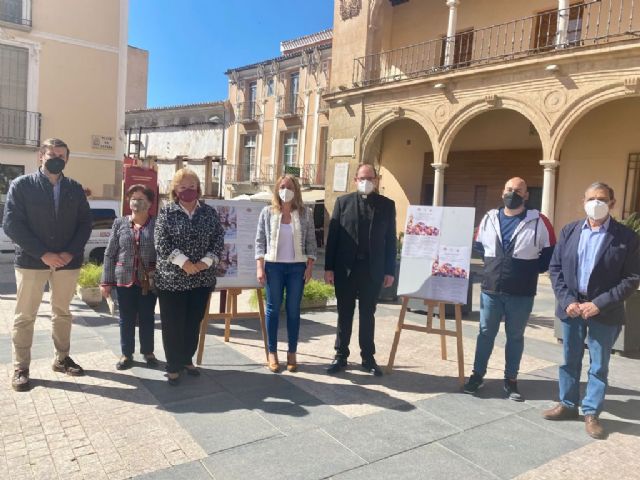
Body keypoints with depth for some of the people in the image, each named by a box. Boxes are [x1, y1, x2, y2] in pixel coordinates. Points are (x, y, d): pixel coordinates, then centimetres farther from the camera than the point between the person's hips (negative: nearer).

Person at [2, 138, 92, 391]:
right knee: (25, 315, 5)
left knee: (62, 312, 14)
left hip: (67, 261, 3)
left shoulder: (75, 188, 6)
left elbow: (85, 223, 5)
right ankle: (20, 368, 17)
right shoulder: (21, 185, -3)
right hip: (31, 260, -2)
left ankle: (62, 359, 28)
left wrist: (70, 252, -10)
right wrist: (43, 254, -16)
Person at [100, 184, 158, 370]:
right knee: (126, 318, 10)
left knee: (147, 318, 10)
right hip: (124, 279, 2)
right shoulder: (120, 223, 4)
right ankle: (126, 354, 24)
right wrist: (106, 281, 1)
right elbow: (110, 254, 4)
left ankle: (148, 352, 26)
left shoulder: (157, 224, -2)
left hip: (149, 281, -1)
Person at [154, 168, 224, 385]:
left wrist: (205, 262, -12)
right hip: (172, 278, -3)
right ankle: (173, 366, 17)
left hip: (202, 278, 3)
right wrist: (184, 262, -19)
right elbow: (161, 243, -10)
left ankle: (187, 359, 31)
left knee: (194, 322, 12)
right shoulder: (167, 212, -2)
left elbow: (219, 240, 2)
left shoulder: (209, 212, 5)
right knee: (173, 324, 3)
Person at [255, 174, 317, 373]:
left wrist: (310, 266, -4)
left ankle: (292, 353, 16)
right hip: (273, 266, 0)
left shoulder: (305, 213, 3)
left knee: (294, 310, 6)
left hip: (297, 267, 0)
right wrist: (260, 267, -6)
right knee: (273, 309, 5)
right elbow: (260, 240, 2)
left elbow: (311, 242, 4)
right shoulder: (267, 212, 2)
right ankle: (272, 353, 16)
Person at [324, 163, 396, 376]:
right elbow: (332, 236, 0)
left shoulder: (387, 205, 4)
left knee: (368, 314, 10)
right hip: (345, 268, 0)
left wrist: (390, 271, -1)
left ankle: (368, 358, 22)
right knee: (344, 313, 9)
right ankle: (341, 356, 21)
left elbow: (390, 239, 4)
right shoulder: (343, 202, 3)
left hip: (373, 270, 0)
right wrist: (329, 267, -4)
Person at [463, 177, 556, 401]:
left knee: (515, 337, 10)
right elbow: (478, 245, 19)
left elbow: (551, 253, 3)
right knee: (485, 333, 11)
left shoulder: (539, 221, -4)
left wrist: (532, 270, -2)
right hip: (490, 290, 2)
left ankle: (511, 380, 23)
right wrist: (493, 264, 10)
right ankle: (478, 374, 23)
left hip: (521, 294, -2)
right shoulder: (489, 218, 5)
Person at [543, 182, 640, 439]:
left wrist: (600, 303, -16)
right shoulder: (569, 231, 3)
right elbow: (555, 268, 4)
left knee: (598, 365, 8)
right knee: (569, 360, 14)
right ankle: (568, 405, 30)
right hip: (572, 306, 3)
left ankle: (591, 413, 22)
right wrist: (567, 300, -8)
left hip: (605, 311, -3)